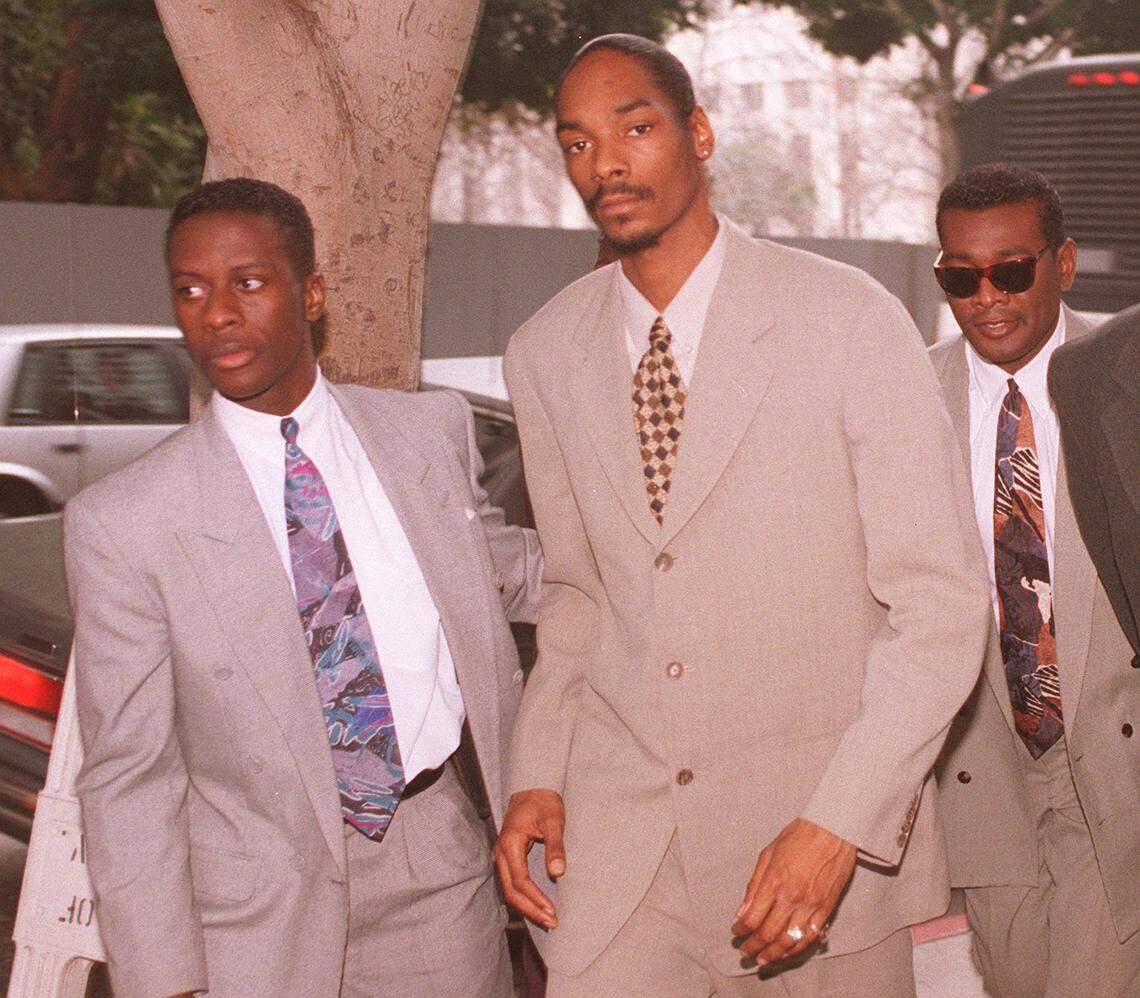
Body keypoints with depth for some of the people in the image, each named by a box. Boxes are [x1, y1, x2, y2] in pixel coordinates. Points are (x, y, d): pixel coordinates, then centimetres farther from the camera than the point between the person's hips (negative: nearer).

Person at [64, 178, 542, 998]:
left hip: (438, 876, 3)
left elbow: (502, 571, 18)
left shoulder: (433, 432, 0)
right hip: (255, 922, -2)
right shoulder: (121, 525, -11)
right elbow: (128, 778, -8)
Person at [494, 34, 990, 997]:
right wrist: (536, 775, 2)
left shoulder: (850, 319, -9)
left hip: (831, 840, -3)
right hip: (616, 844, 3)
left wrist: (838, 826, -18)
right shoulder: (544, 354, 5)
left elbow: (940, 599, -11)